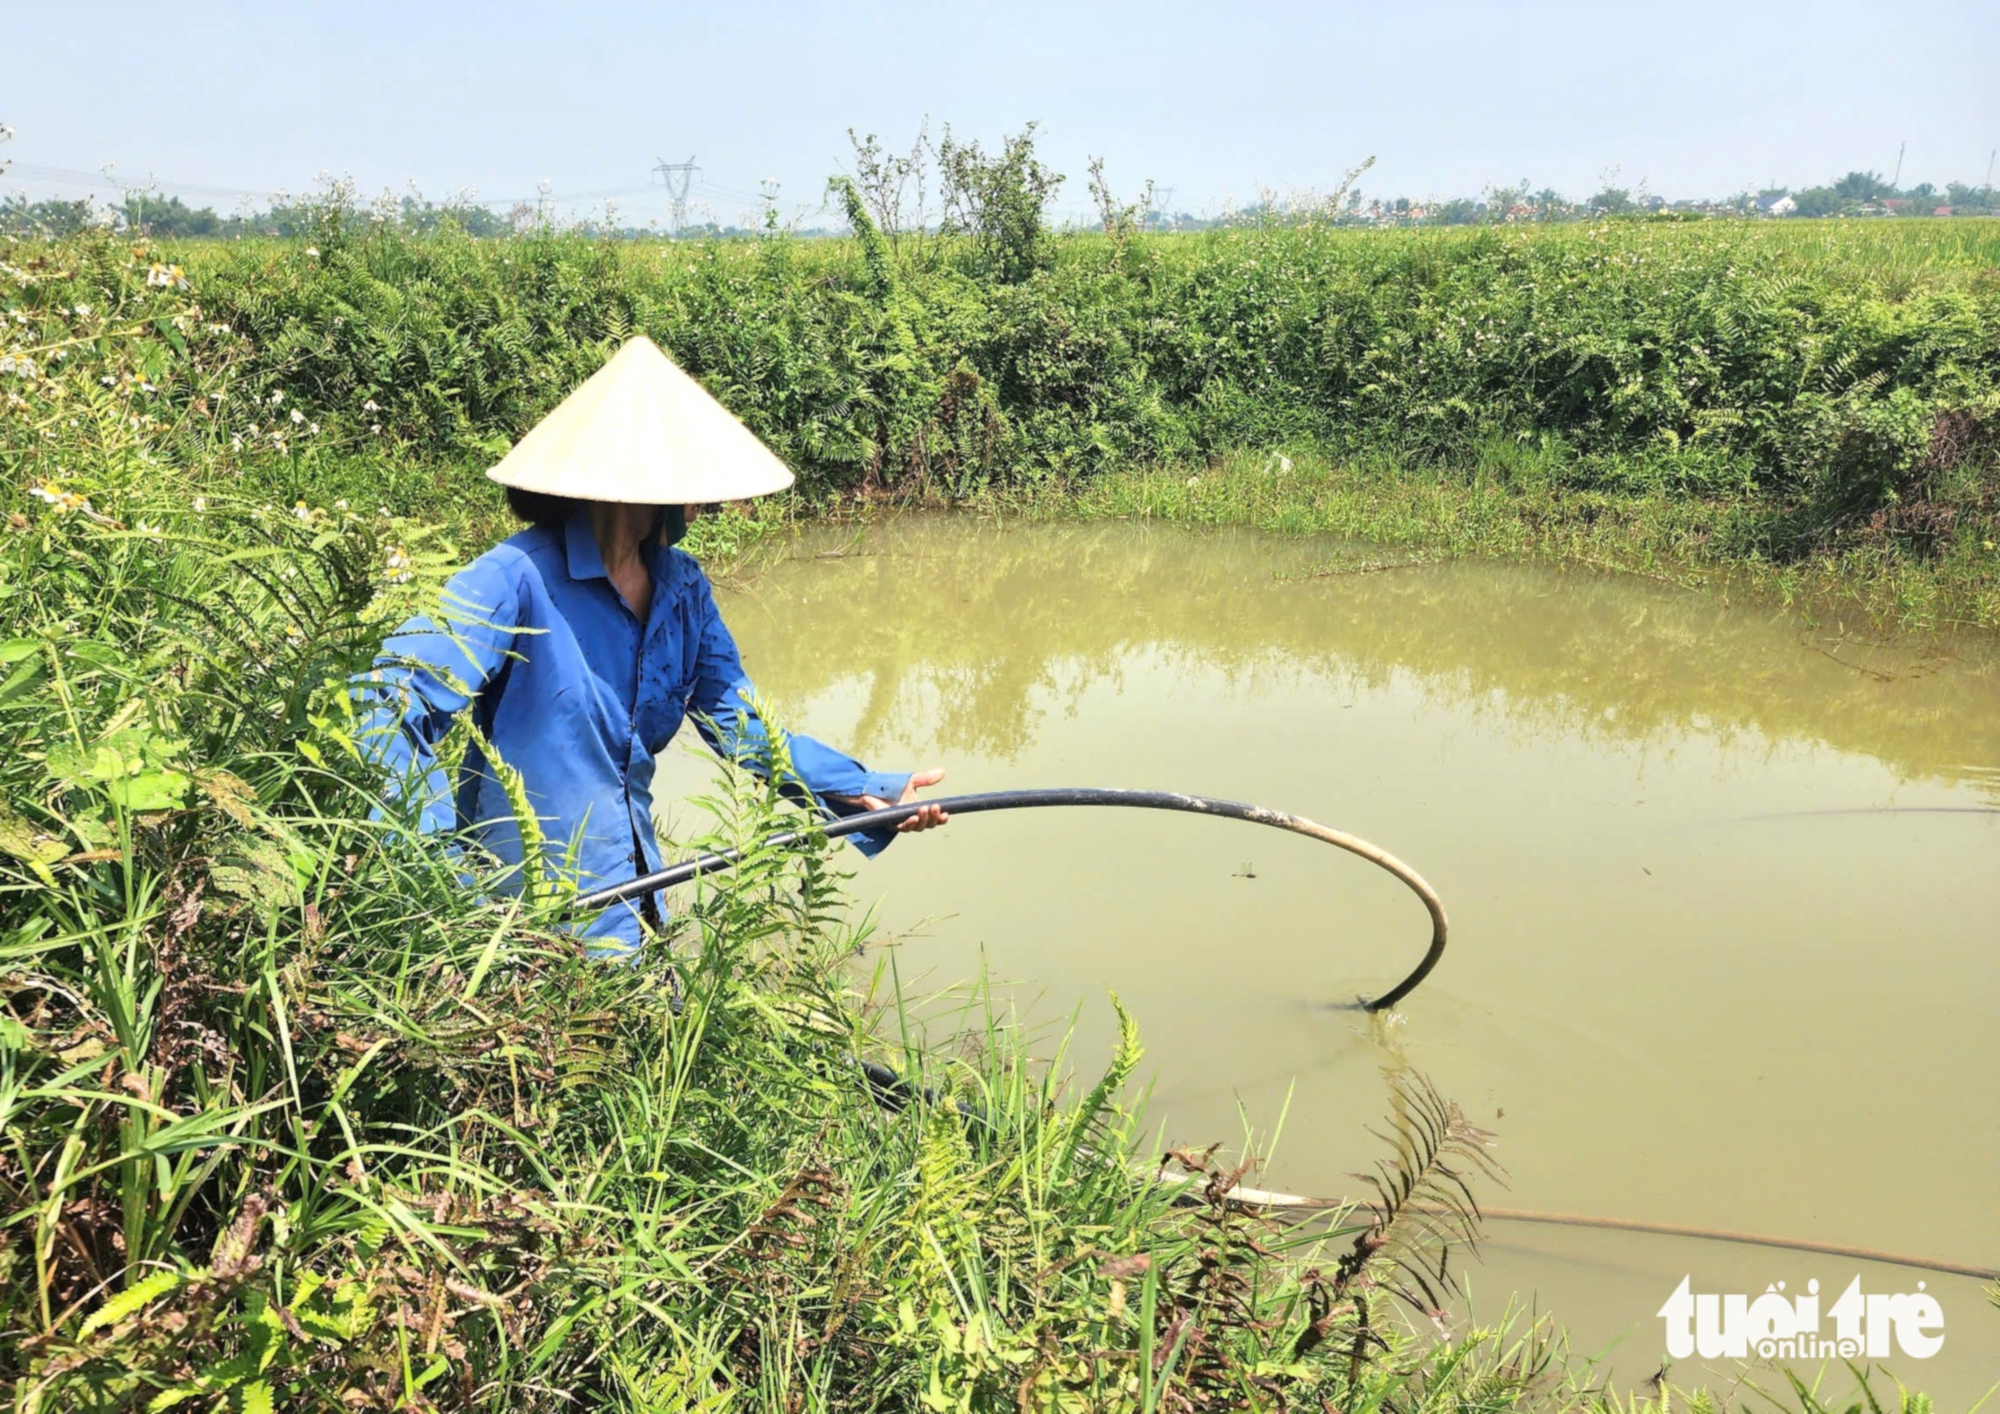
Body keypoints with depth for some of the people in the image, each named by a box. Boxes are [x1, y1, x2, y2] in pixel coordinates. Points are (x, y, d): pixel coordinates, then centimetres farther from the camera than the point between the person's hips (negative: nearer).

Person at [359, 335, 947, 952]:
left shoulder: (682, 587, 2)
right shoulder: (519, 577, -20)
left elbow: (738, 723, 3)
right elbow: (396, 700, -25)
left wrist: (865, 791, -7)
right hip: (520, 908, -6)